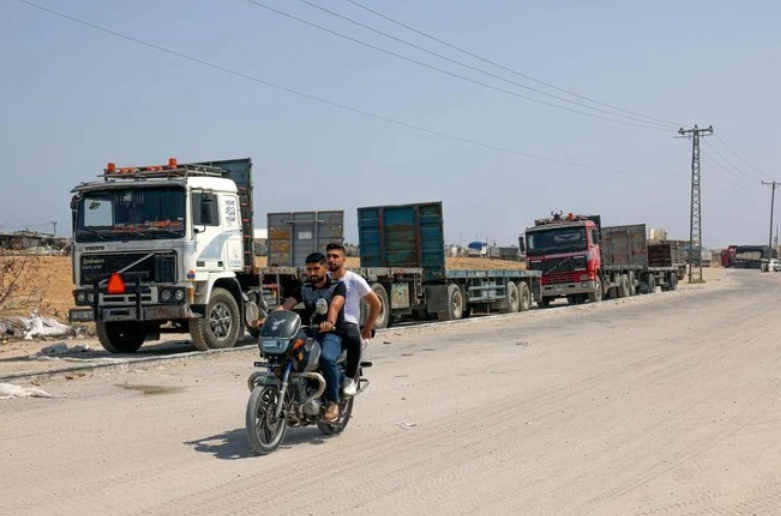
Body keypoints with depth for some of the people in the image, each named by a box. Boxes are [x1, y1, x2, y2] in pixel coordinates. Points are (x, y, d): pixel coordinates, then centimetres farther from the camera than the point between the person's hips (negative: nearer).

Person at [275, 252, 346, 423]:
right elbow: (285, 305, 5)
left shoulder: (337, 286, 3)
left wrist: (329, 322, -40)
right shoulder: (303, 288, 17)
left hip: (331, 334, -5)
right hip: (308, 333, 5)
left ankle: (333, 402, -23)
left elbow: (335, 306, -18)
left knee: (326, 358, -37)